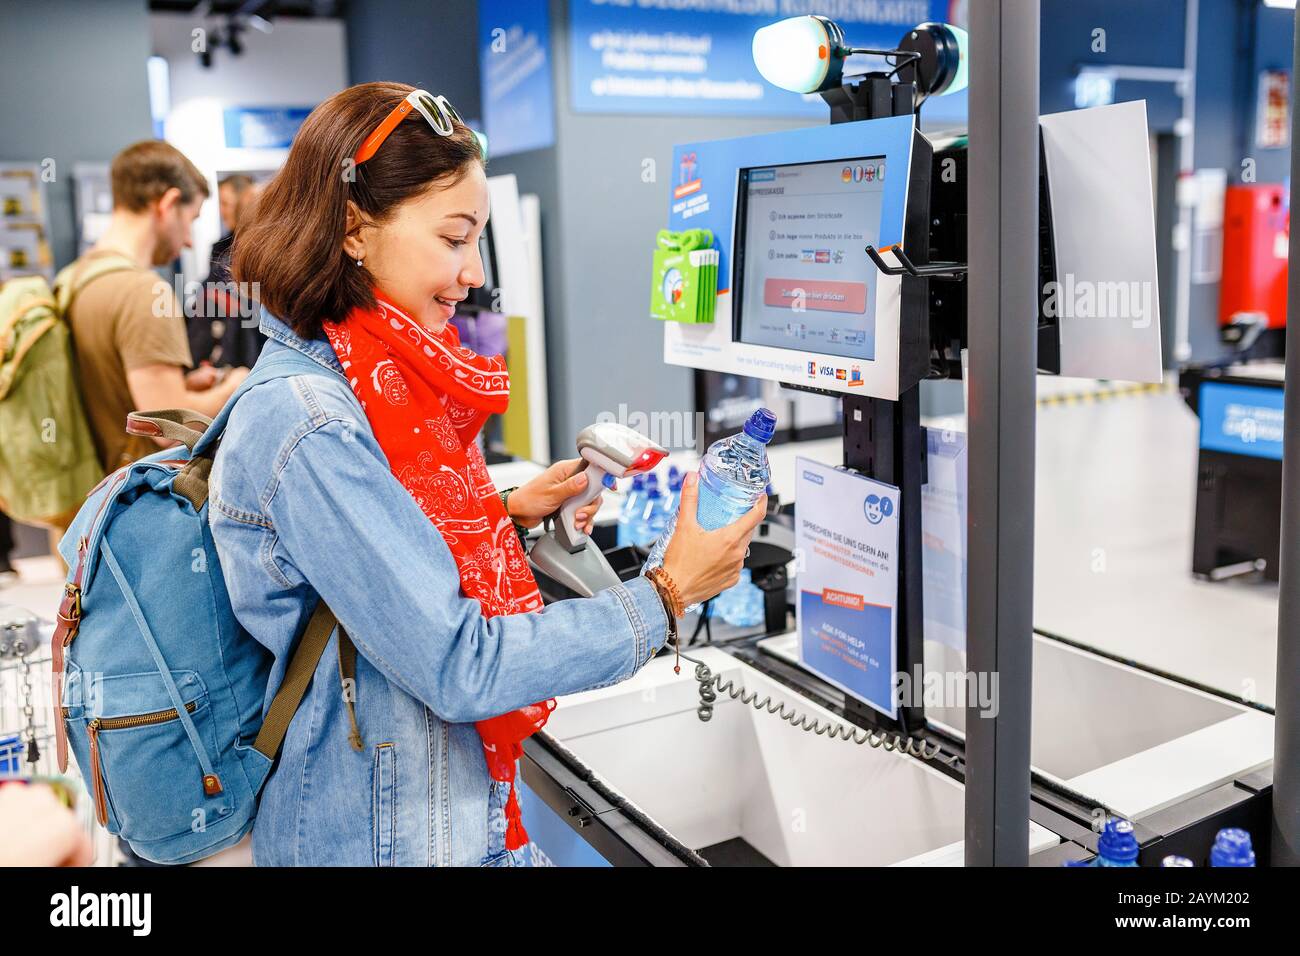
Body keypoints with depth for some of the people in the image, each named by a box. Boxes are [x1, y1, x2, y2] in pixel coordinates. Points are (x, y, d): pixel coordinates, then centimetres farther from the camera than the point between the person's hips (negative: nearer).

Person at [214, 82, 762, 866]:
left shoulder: (377, 382, 3)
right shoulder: (308, 426, -25)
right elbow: (460, 668, -24)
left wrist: (507, 514, 1)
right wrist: (666, 598, -18)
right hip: (382, 837, -8)